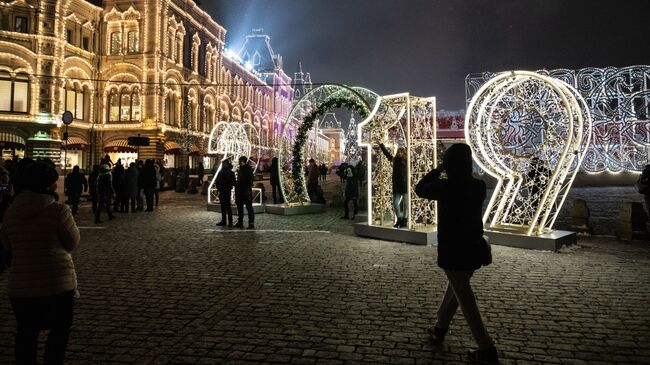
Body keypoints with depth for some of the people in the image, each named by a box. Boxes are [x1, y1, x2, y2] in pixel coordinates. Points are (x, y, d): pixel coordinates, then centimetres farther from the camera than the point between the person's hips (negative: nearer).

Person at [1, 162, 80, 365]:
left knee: (26, 334, 17)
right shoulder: (59, 210, -15)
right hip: (57, 284, -4)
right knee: (59, 331, 12)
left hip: (20, 285, 5)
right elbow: (72, 243, -4)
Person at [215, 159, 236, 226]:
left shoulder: (230, 173, -7)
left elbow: (233, 183, -9)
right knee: (223, 207, 12)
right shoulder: (221, 172, 10)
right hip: (221, 192, 7)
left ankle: (230, 222, -3)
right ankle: (223, 221, 20)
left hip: (227, 191, -7)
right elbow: (217, 181, 12)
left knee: (228, 207, -6)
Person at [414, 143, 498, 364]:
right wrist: (453, 173, 12)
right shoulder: (479, 186, -2)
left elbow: (420, 189, -1)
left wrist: (437, 170, 6)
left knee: (465, 300, 2)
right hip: (473, 249, 6)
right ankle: (440, 329, 37)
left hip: (452, 251, -6)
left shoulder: (444, 186, -17)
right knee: (455, 290, 21)